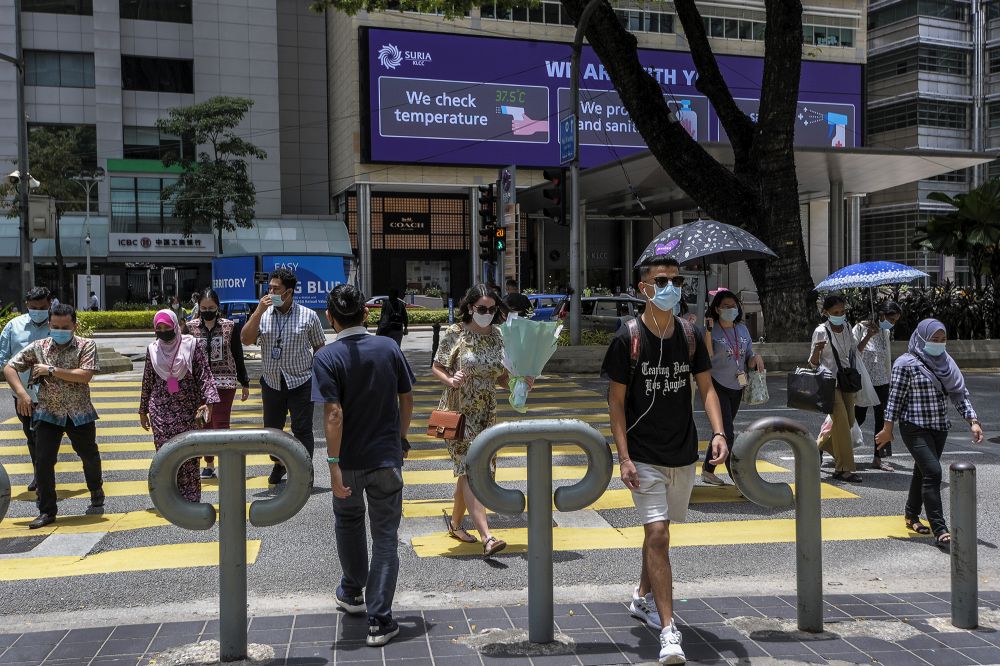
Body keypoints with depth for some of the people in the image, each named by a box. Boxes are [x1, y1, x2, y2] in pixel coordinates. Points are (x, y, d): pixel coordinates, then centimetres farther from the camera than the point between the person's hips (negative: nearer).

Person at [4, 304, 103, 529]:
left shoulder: (86, 346, -7)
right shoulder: (38, 347, 0)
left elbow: (84, 375, -20)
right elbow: (9, 368, 4)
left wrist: (51, 370, -20)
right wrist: (22, 393, -10)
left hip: (79, 414, -1)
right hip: (47, 413, 1)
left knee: (89, 456, 17)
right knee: (43, 461, -6)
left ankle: (96, 490, 45)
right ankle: (47, 511, 5)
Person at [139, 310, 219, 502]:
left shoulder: (191, 345, -3)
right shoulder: (153, 349, 6)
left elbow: (205, 375, -7)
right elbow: (147, 382, 14)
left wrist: (208, 401, -18)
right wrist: (143, 410, 17)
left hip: (188, 409, -2)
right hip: (161, 410, 2)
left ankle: (191, 497, 9)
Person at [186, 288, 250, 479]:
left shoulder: (230, 327, -1)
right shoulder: (191, 327, 2)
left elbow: (238, 357, 4)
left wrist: (244, 383, 6)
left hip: (224, 384, -2)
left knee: (221, 425, -8)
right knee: (204, 426, 10)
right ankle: (209, 465, 22)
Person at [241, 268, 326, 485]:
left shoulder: (308, 316, -3)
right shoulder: (263, 315, 2)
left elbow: (319, 347, 3)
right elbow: (245, 340, -10)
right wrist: (259, 311, -15)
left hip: (300, 382, -3)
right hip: (271, 382, 3)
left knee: (302, 430, -1)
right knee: (272, 428, 15)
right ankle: (279, 464, 38)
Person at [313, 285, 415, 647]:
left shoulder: (328, 357, -13)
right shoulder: (389, 348, -2)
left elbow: (334, 414, -20)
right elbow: (407, 399, 5)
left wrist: (333, 464, -18)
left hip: (350, 460, -1)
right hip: (387, 457, 1)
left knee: (348, 522, 24)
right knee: (385, 536, 6)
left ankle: (352, 592, 43)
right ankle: (379, 620, 4)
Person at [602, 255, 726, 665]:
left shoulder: (689, 335, 3)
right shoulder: (627, 339, -10)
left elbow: (706, 388, 6)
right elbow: (616, 401, -8)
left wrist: (718, 432, -10)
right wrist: (623, 457, -14)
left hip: (684, 454, 5)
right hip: (645, 457, -5)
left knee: (659, 531, 18)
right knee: (657, 535, -11)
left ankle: (643, 597, 40)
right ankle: (668, 631, -7)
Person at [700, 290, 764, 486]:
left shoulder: (742, 329, 8)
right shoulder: (711, 329, -9)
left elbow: (749, 362, 12)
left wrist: (756, 358, -10)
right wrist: (707, 332, -29)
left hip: (737, 388, 7)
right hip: (717, 387, -7)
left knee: (722, 431, 16)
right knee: (727, 433, -11)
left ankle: (707, 470, 30)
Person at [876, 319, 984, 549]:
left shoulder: (946, 363, 9)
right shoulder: (907, 364, -10)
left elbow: (959, 393, 8)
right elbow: (895, 398, -9)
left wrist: (973, 421, -1)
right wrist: (888, 429, -8)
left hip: (939, 427, 7)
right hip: (915, 428, -7)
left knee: (922, 471, 17)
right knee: (932, 472, -16)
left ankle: (911, 516, 35)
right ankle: (940, 530, -17)